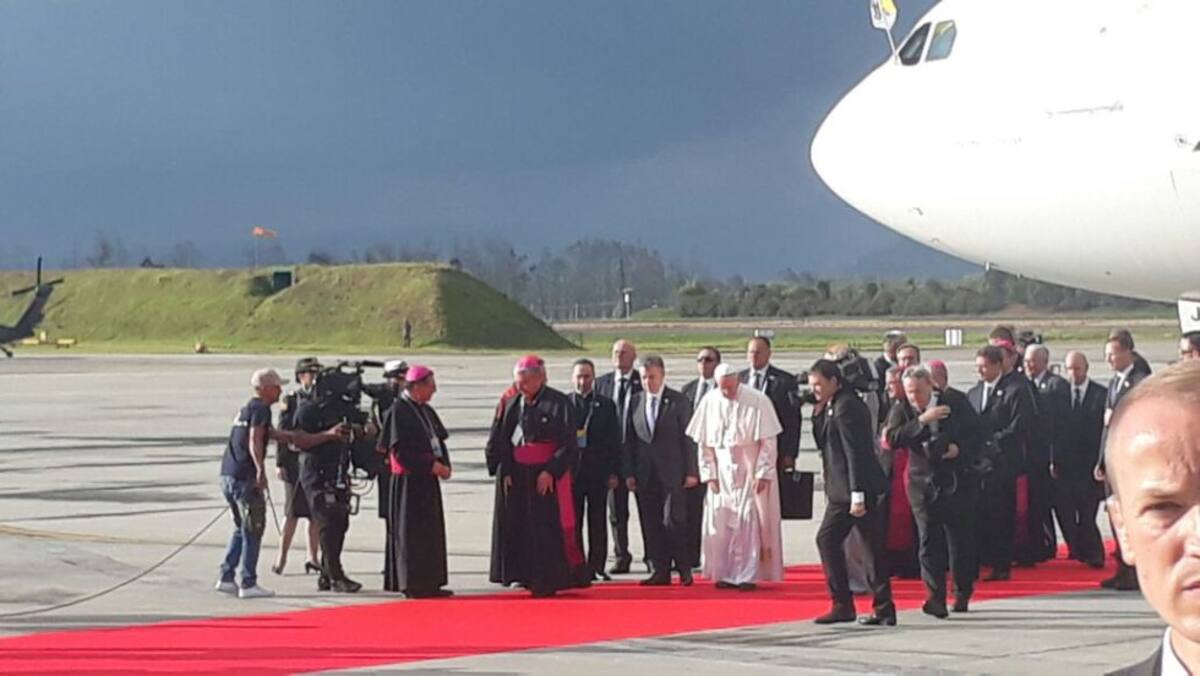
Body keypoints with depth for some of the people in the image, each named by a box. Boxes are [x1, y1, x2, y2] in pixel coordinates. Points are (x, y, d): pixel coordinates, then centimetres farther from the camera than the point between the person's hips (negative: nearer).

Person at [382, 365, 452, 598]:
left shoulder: (426, 411, 12)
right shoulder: (399, 410, -13)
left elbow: (439, 439, 15)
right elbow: (399, 450, -19)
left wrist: (444, 464, -4)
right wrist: (431, 465, -19)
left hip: (428, 479, 8)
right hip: (408, 481, -8)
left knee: (431, 532, 10)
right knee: (411, 533, -2)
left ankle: (429, 583, 17)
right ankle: (412, 583, 4)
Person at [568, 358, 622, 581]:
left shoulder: (606, 405, 8)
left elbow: (614, 441, 6)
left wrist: (614, 472, 0)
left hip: (598, 472, 1)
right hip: (571, 470, -1)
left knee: (598, 522, 3)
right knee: (573, 521, 0)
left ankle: (596, 566, 8)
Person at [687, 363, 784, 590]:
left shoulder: (758, 401, -11)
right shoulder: (709, 402, -1)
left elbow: (768, 441, -9)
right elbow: (704, 443, 4)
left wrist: (763, 473, -12)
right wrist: (709, 474, 0)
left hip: (750, 471, -3)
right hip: (722, 473, 3)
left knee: (749, 521, -7)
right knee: (721, 523, 1)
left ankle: (748, 575, -2)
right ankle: (726, 574, 9)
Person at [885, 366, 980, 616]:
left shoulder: (956, 403, -1)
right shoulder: (901, 410, -1)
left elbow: (976, 432, 7)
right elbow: (893, 439, -16)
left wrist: (960, 448, -12)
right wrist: (921, 421, -25)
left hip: (956, 481, 0)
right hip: (923, 482, 0)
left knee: (961, 538, 5)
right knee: (929, 540, -9)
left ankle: (963, 594, 23)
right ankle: (936, 599, -12)